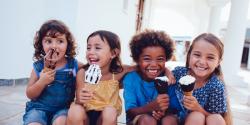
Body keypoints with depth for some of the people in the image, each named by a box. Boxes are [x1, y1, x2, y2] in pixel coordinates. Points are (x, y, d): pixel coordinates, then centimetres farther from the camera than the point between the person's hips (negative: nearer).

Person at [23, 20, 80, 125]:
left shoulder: (73, 64, -5)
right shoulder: (38, 66, -3)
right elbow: (30, 95, 1)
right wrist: (42, 82, -18)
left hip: (63, 108, -1)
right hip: (39, 108, 1)